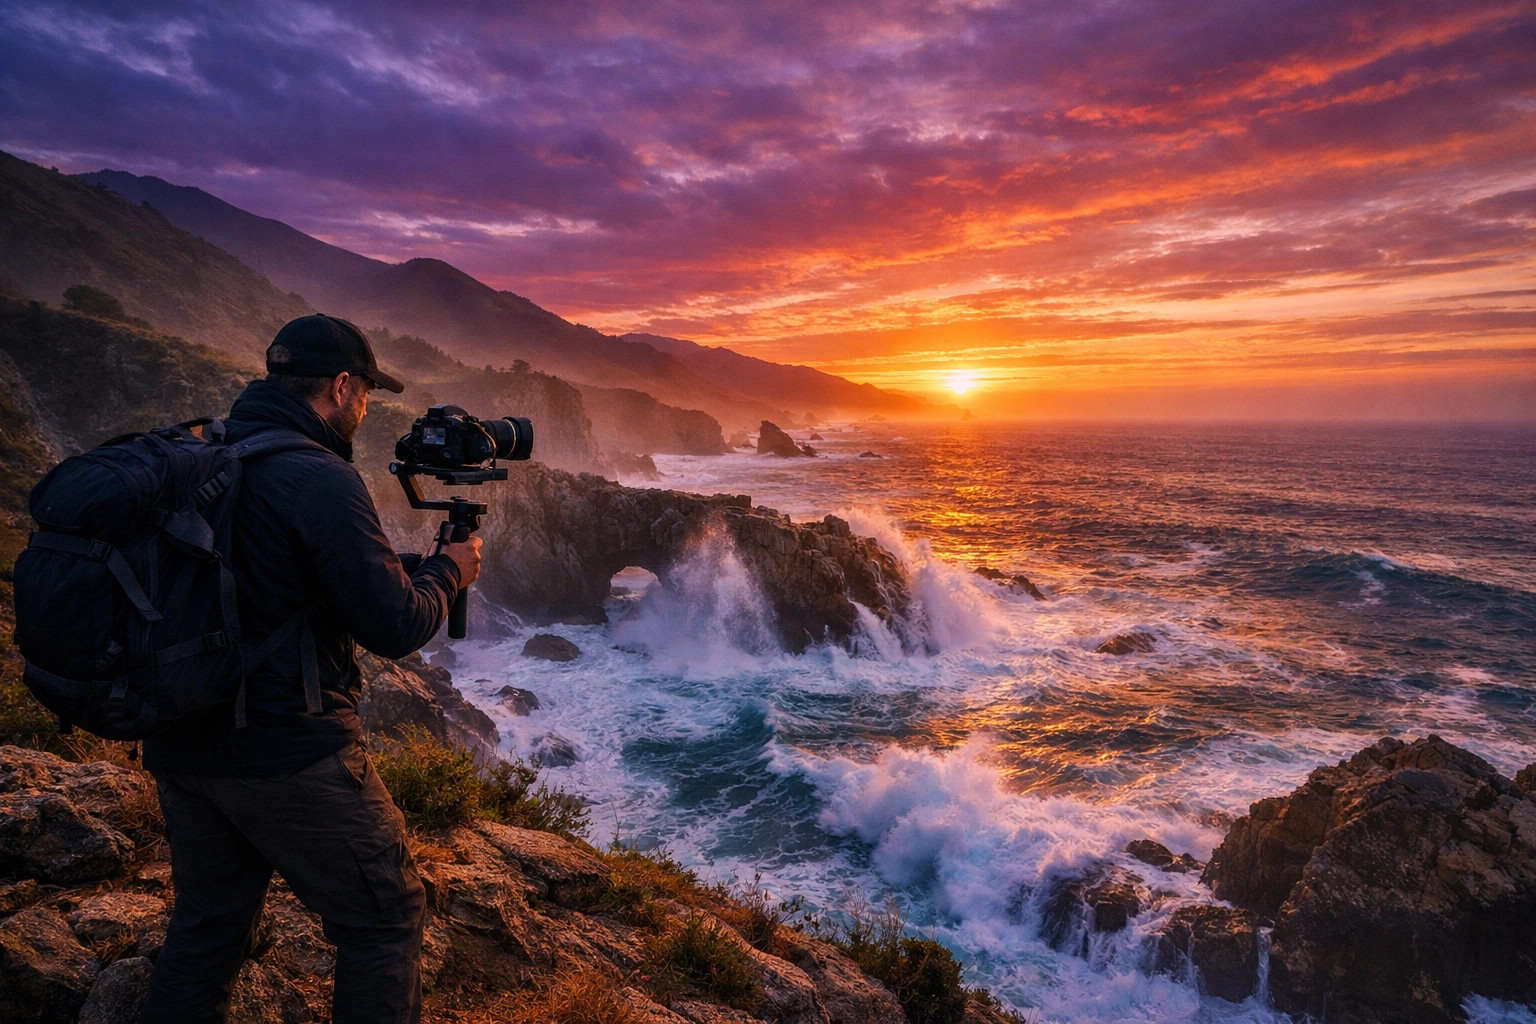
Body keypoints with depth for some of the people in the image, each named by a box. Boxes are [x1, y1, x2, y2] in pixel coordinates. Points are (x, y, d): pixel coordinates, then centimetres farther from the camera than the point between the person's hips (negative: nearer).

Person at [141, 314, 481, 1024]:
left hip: (179, 746, 8)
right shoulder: (320, 480, -19)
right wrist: (450, 568, 0)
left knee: (206, 927, 23)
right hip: (287, 755, -8)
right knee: (385, 918, 9)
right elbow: (396, 627, -19)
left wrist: (395, 565, 19)